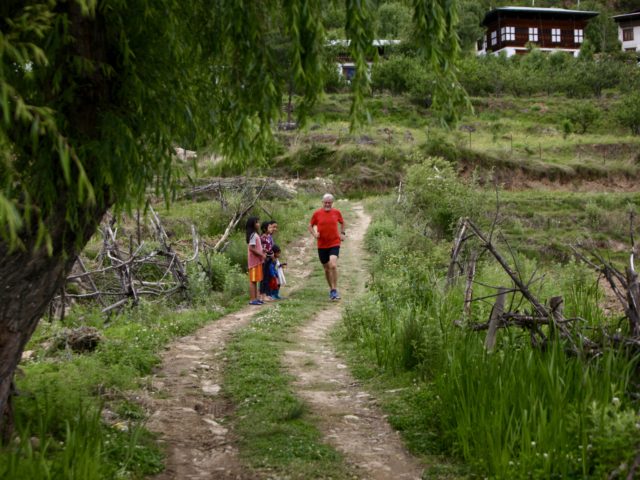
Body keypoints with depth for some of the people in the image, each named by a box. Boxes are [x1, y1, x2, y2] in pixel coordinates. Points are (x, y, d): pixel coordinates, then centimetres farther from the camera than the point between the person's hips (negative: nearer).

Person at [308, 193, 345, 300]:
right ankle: (331, 289, 27)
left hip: (334, 244, -1)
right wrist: (314, 234, -7)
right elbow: (310, 225, 11)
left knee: (333, 265, -21)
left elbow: (342, 222, 20)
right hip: (322, 245, 2)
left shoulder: (336, 212, 2)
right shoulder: (317, 213, 0)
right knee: (326, 268, 10)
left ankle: (335, 290, -12)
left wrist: (342, 233, 7)